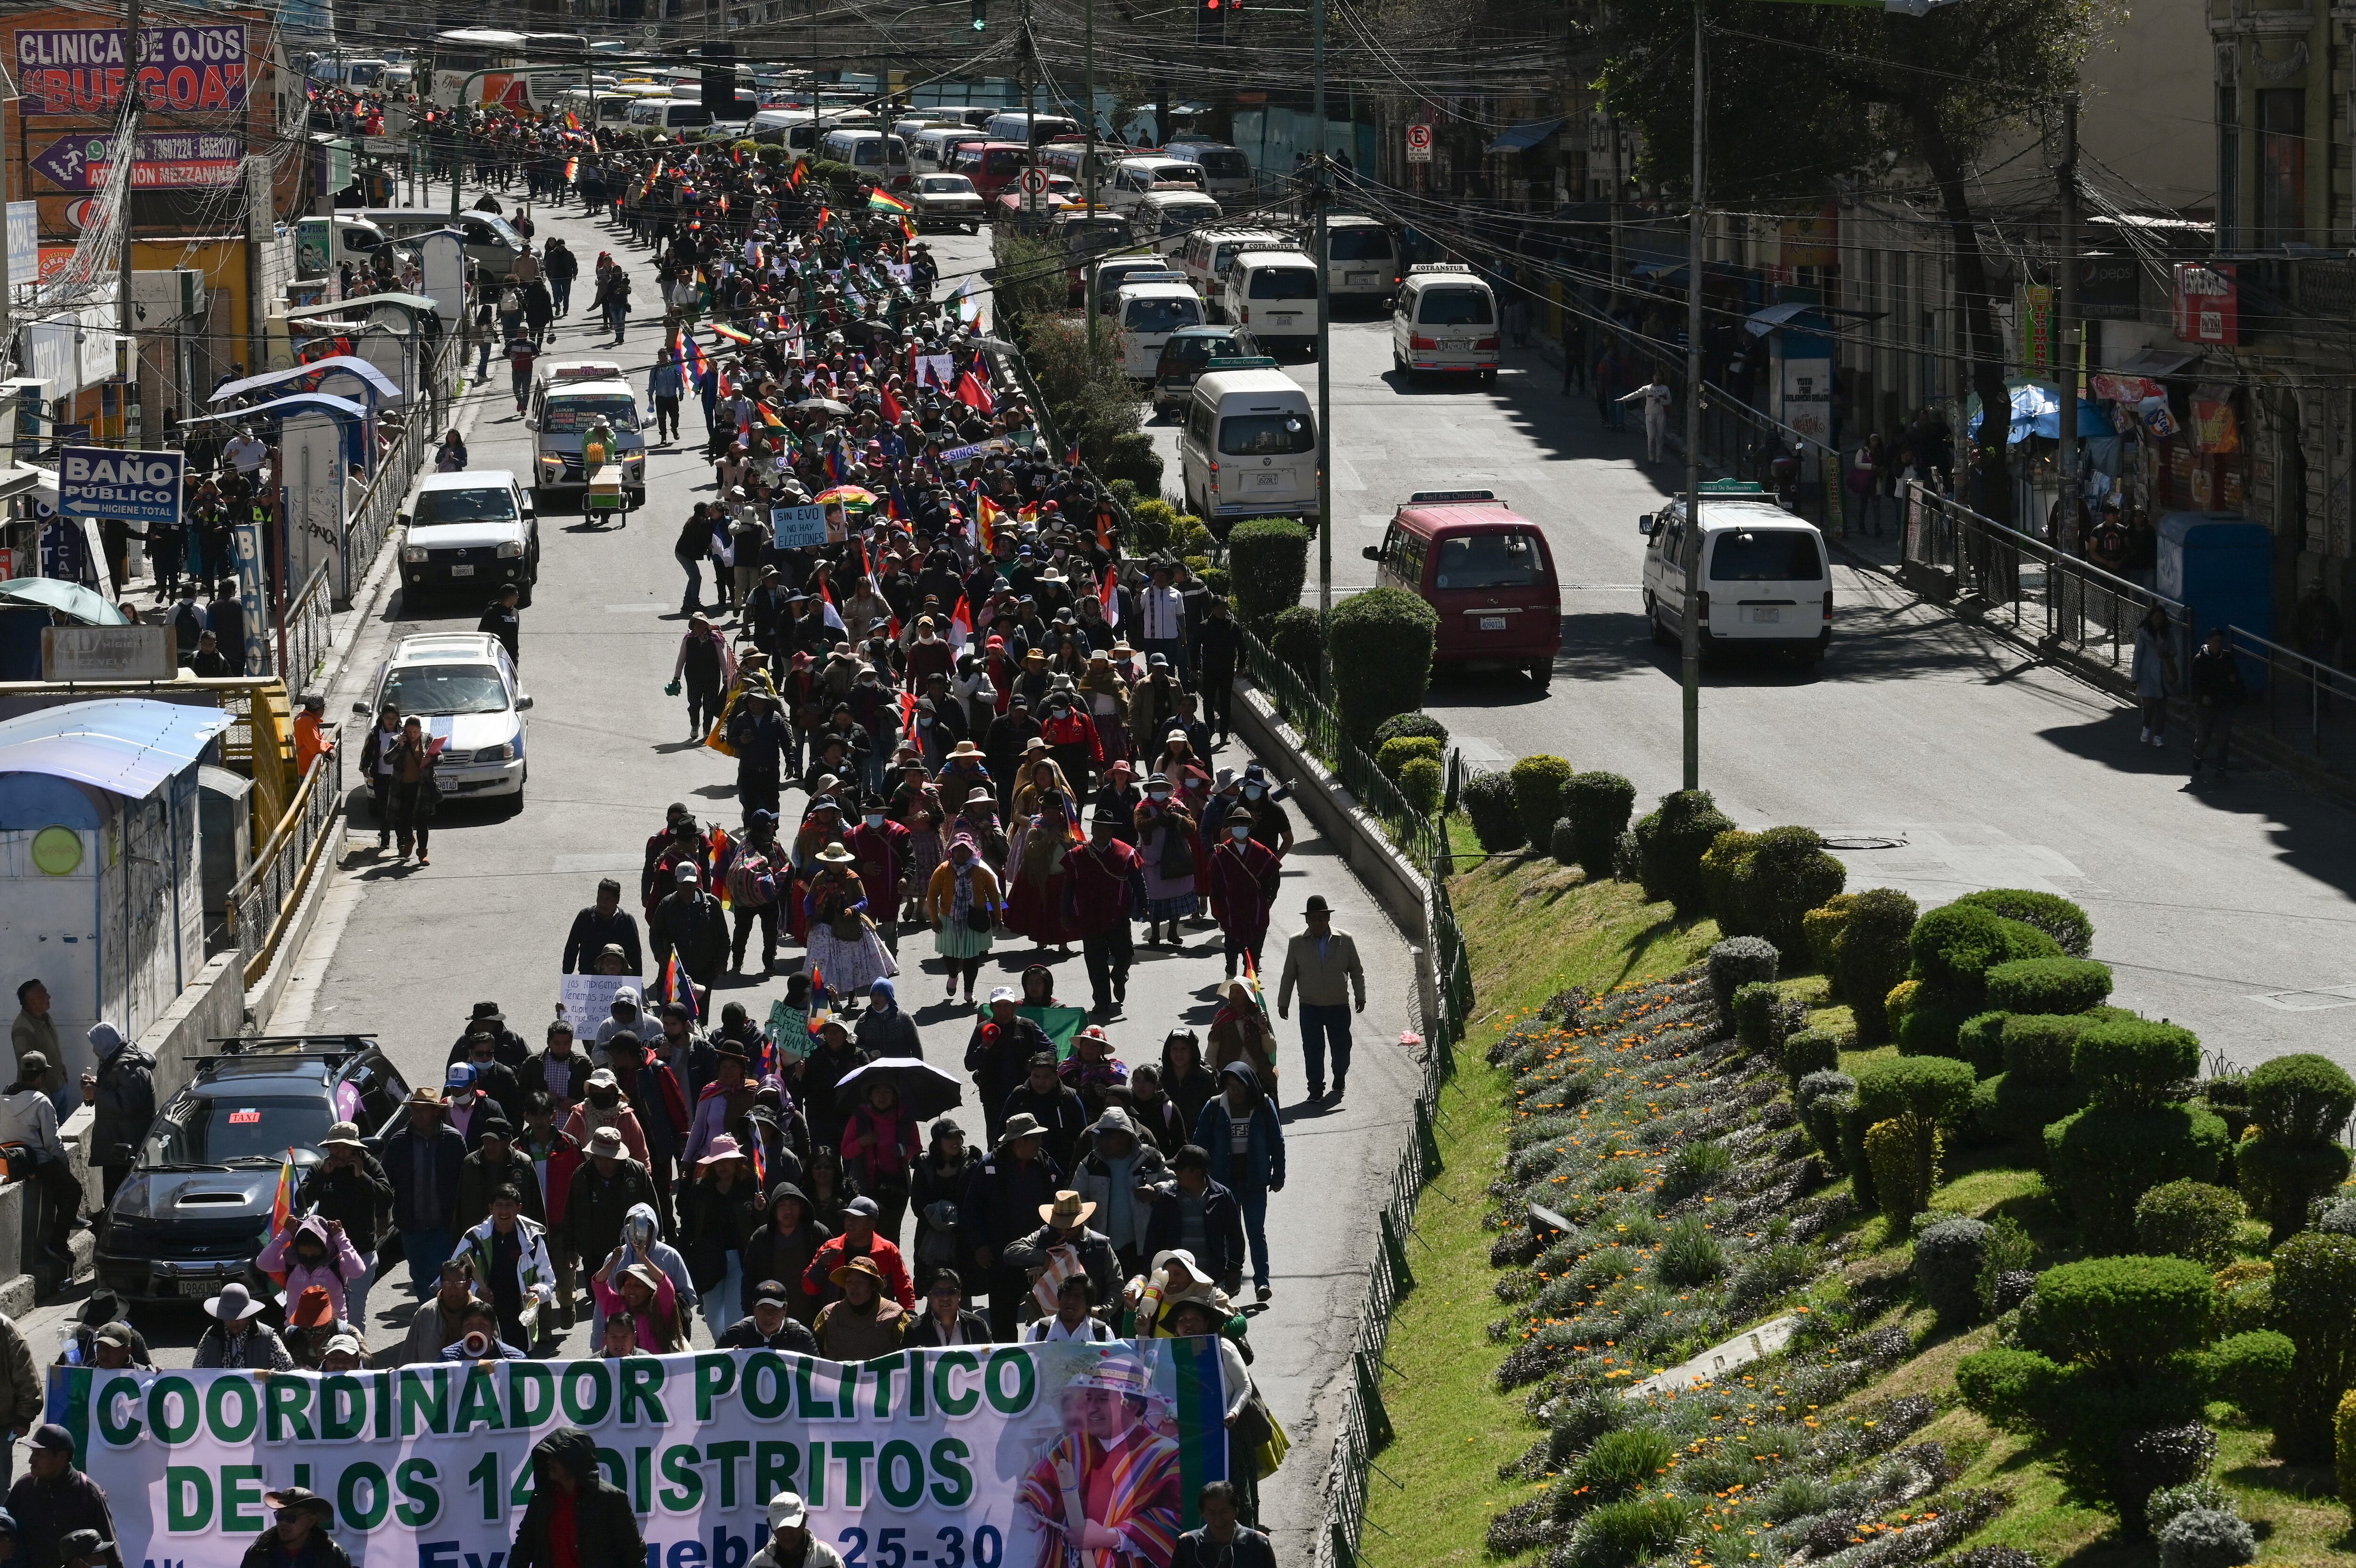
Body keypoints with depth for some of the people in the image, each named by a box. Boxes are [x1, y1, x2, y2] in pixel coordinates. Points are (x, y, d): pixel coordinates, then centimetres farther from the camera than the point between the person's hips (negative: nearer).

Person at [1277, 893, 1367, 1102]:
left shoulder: (1344, 940, 2)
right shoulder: (1297, 943, 3)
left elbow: (1357, 972, 8)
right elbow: (1289, 975, 8)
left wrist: (1360, 997, 1)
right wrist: (1283, 1003, 6)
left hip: (1339, 1006, 0)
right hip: (1310, 1007, 0)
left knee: (1342, 1048, 6)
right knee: (1312, 1050, -3)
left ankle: (1339, 1081, 31)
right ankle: (1316, 1089, 7)